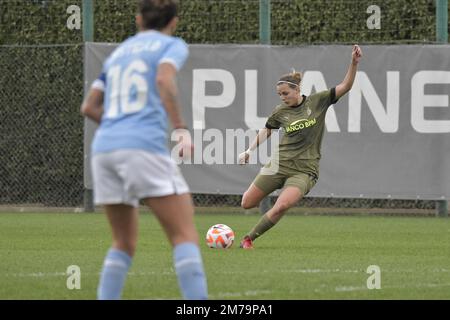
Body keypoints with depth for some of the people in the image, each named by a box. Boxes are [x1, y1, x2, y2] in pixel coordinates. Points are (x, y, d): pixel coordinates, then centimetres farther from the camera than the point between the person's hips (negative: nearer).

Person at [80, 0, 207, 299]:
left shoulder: (119, 53, 26)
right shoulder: (173, 45, 10)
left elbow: (89, 108, 24)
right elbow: (164, 79, -13)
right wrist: (181, 128, -15)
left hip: (105, 148, 6)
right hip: (145, 146, -6)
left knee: (125, 242, 17)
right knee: (185, 236, -7)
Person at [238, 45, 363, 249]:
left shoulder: (317, 101, -3)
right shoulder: (280, 112, 3)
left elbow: (345, 86, -6)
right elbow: (266, 131, 20)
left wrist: (354, 63, -19)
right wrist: (249, 151, 10)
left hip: (304, 169, -3)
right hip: (280, 164, 3)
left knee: (281, 207, -27)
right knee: (247, 204, 2)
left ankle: (248, 238, -11)